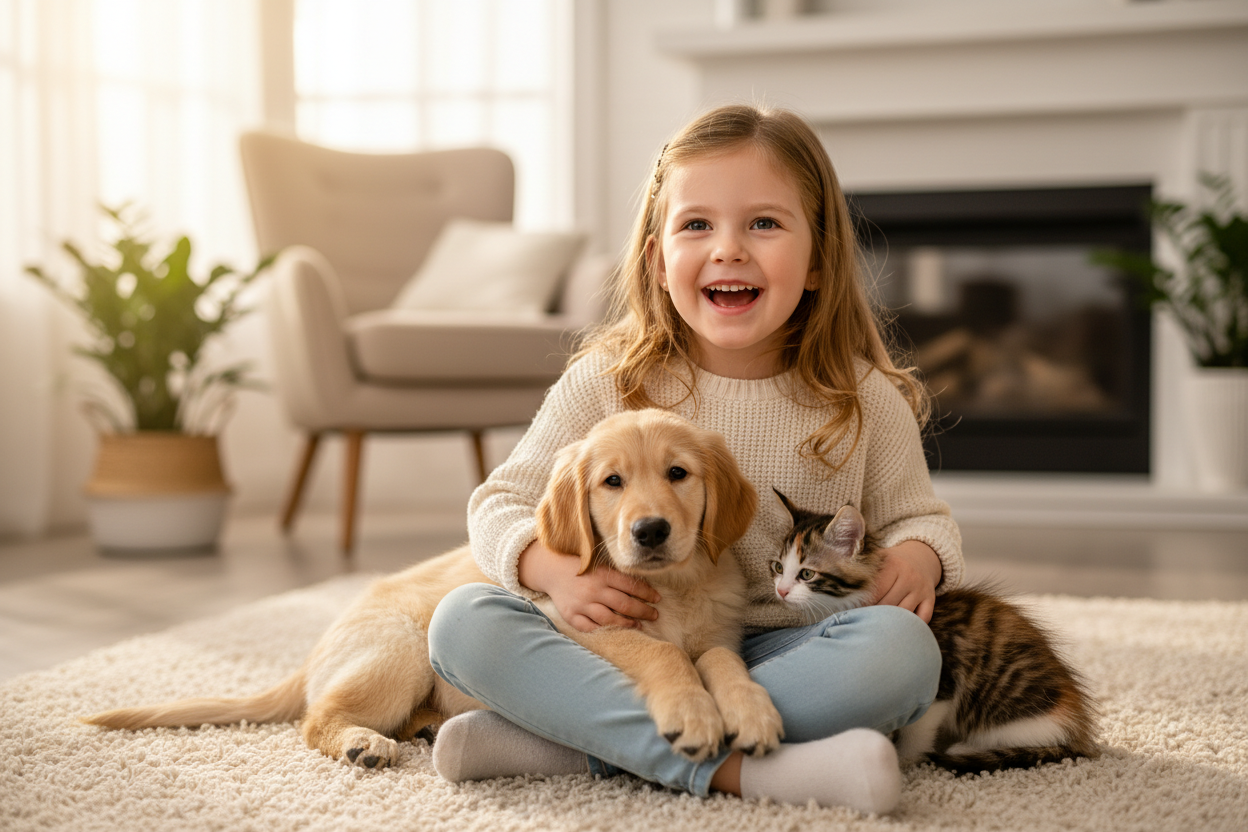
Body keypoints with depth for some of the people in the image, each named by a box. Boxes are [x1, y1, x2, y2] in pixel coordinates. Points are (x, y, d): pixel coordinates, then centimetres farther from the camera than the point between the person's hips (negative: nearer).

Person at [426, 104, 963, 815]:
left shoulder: (866, 402, 0)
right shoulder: (605, 382, -1)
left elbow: (917, 516, 13)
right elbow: (503, 503, 2)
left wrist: (916, 557, -12)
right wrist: (558, 570, -20)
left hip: (781, 654, 0)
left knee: (903, 648, -32)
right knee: (464, 622, -23)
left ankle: (570, 742, -30)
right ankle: (732, 767, -36)